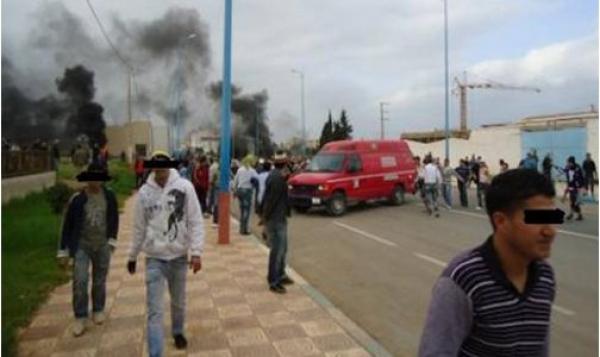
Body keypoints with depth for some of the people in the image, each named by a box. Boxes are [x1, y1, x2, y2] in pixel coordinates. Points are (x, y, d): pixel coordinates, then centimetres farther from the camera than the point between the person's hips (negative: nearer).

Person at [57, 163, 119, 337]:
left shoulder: (109, 196, -4)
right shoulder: (77, 199, -9)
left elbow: (114, 220, 7)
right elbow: (67, 225, -3)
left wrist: (112, 241, -1)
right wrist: (63, 251, -2)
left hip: (102, 246, 2)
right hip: (81, 246, -1)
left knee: (99, 282, 12)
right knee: (80, 281, -9)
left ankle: (98, 310, 32)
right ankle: (80, 317, 7)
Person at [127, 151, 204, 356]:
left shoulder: (184, 187, -10)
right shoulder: (144, 192, -5)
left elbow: (195, 222, -9)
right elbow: (139, 227, 6)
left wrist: (196, 252, -15)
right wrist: (132, 256, 13)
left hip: (179, 256, 1)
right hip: (154, 258, 0)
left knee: (179, 301, 20)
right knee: (154, 310, -1)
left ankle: (177, 332, 47)